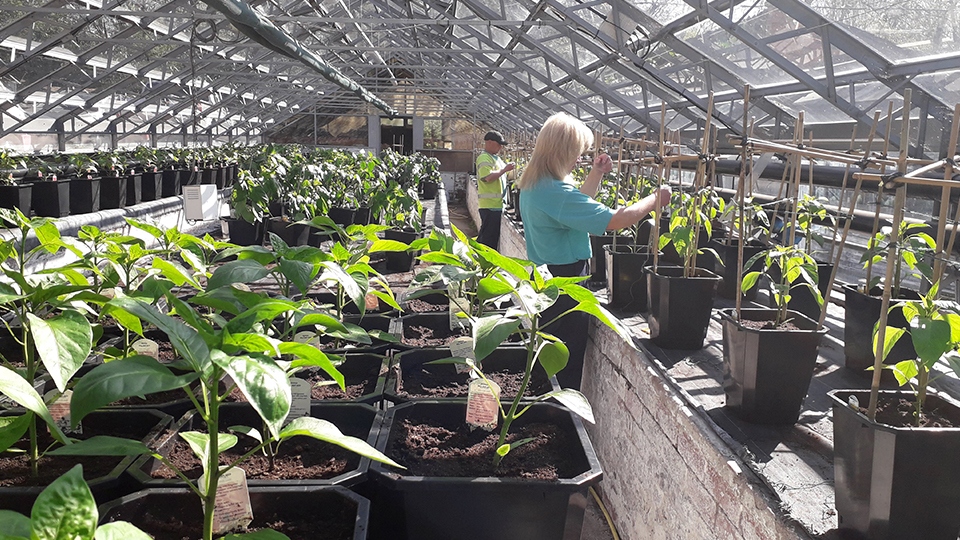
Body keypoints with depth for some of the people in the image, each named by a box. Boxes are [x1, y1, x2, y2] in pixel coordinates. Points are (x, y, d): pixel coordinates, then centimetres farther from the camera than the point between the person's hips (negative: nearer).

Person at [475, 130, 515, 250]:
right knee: (489, 236, -7)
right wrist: (505, 169, -20)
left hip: (497, 203, 10)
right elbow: (488, 177, -26)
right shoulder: (484, 158, -13)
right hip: (490, 205, -10)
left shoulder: (495, 157, 19)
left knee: (494, 235, 14)